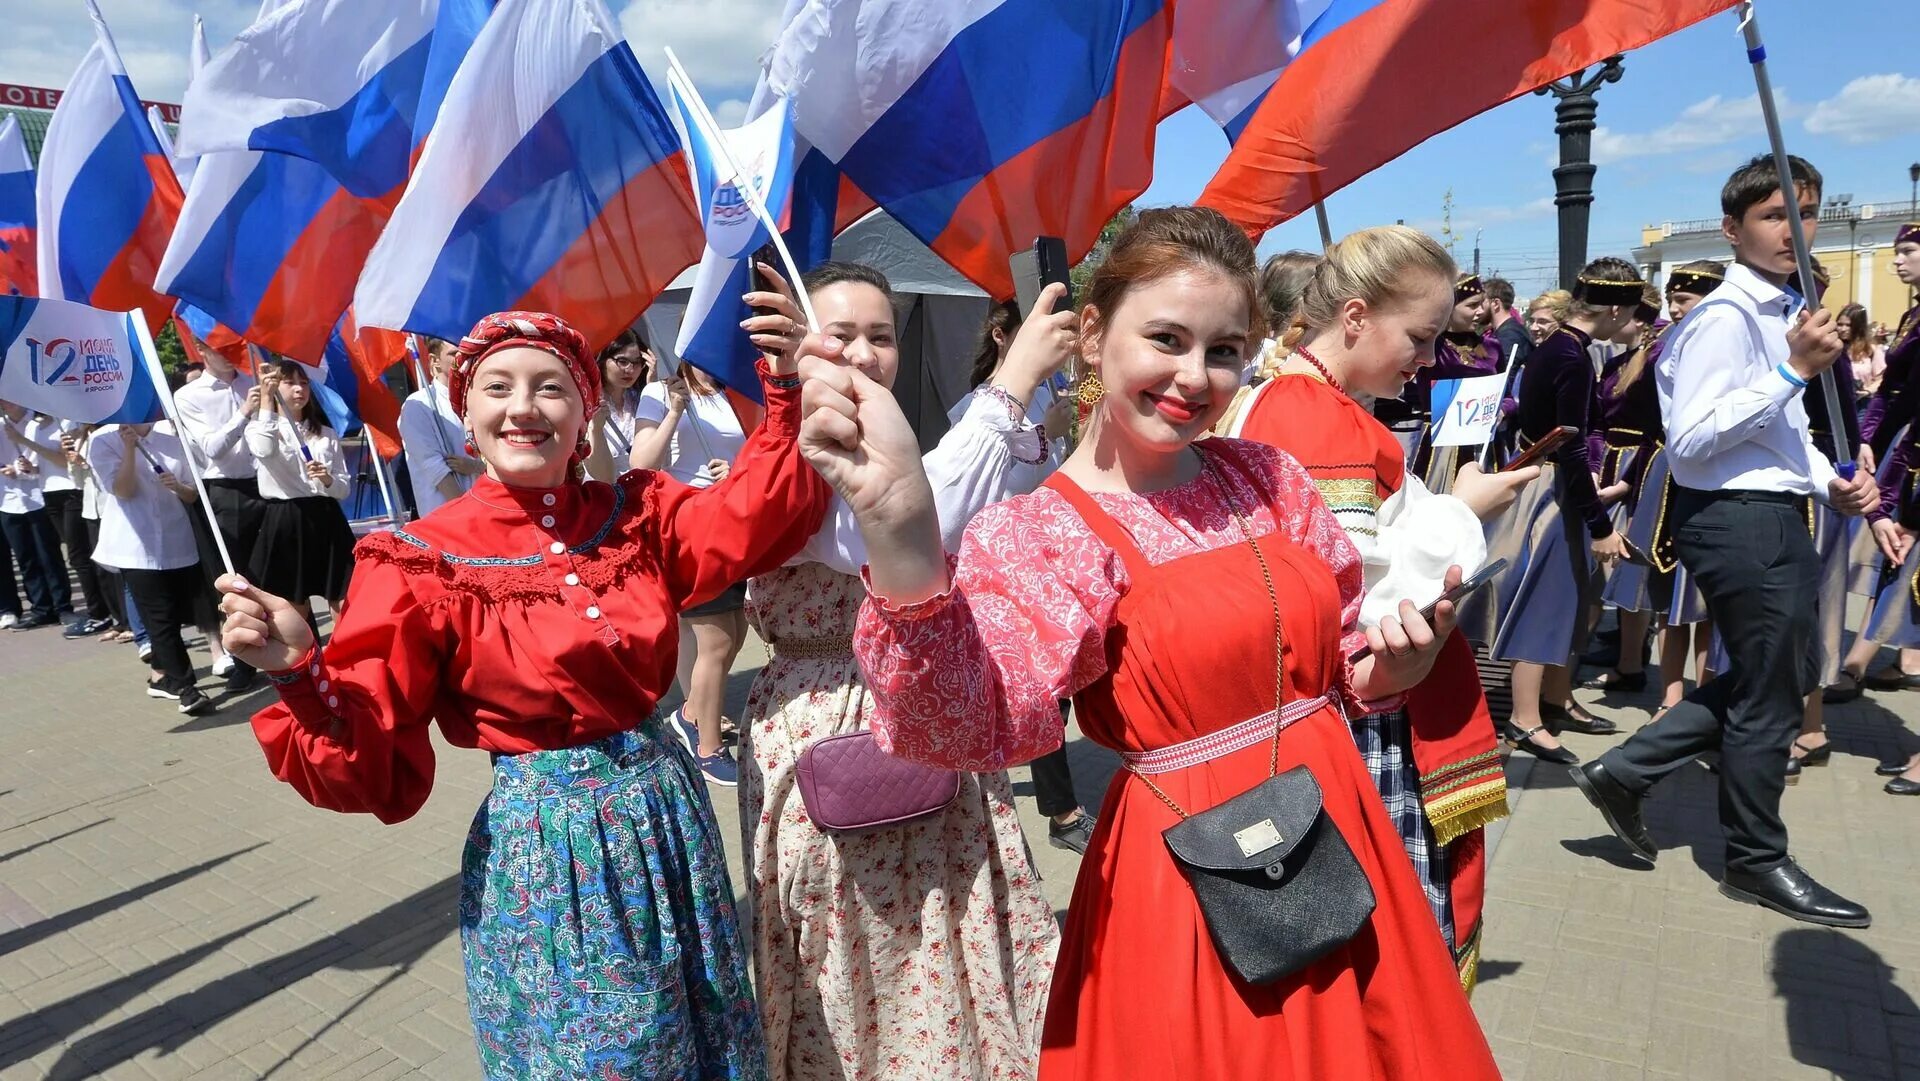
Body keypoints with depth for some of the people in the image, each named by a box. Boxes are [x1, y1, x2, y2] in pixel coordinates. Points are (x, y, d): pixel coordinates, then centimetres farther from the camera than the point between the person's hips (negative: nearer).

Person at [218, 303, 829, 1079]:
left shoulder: (637, 514, 0)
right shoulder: (423, 562, -10)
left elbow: (752, 518, -15)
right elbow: (369, 763, -11)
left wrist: (786, 389, -22)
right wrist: (298, 671, -28)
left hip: (667, 814, 4)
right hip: (546, 845, -4)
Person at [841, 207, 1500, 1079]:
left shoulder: (1267, 477, 3)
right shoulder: (1036, 533, -13)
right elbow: (974, 724, -34)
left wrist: (1387, 668, -8)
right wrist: (901, 536, -49)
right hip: (1184, 873, -5)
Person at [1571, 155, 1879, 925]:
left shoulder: (1786, 310, 15)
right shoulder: (1727, 316, -16)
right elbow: (1690, 440, -25)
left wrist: (1830, 482, 9)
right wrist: (1794, 370, -25)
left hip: (1776, 514, 10)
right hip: (1737, 518, -10)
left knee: (1774, 679, 18)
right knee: (1769, 691, 3)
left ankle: (1622, 771, 22)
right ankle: (1757, 860, 22)